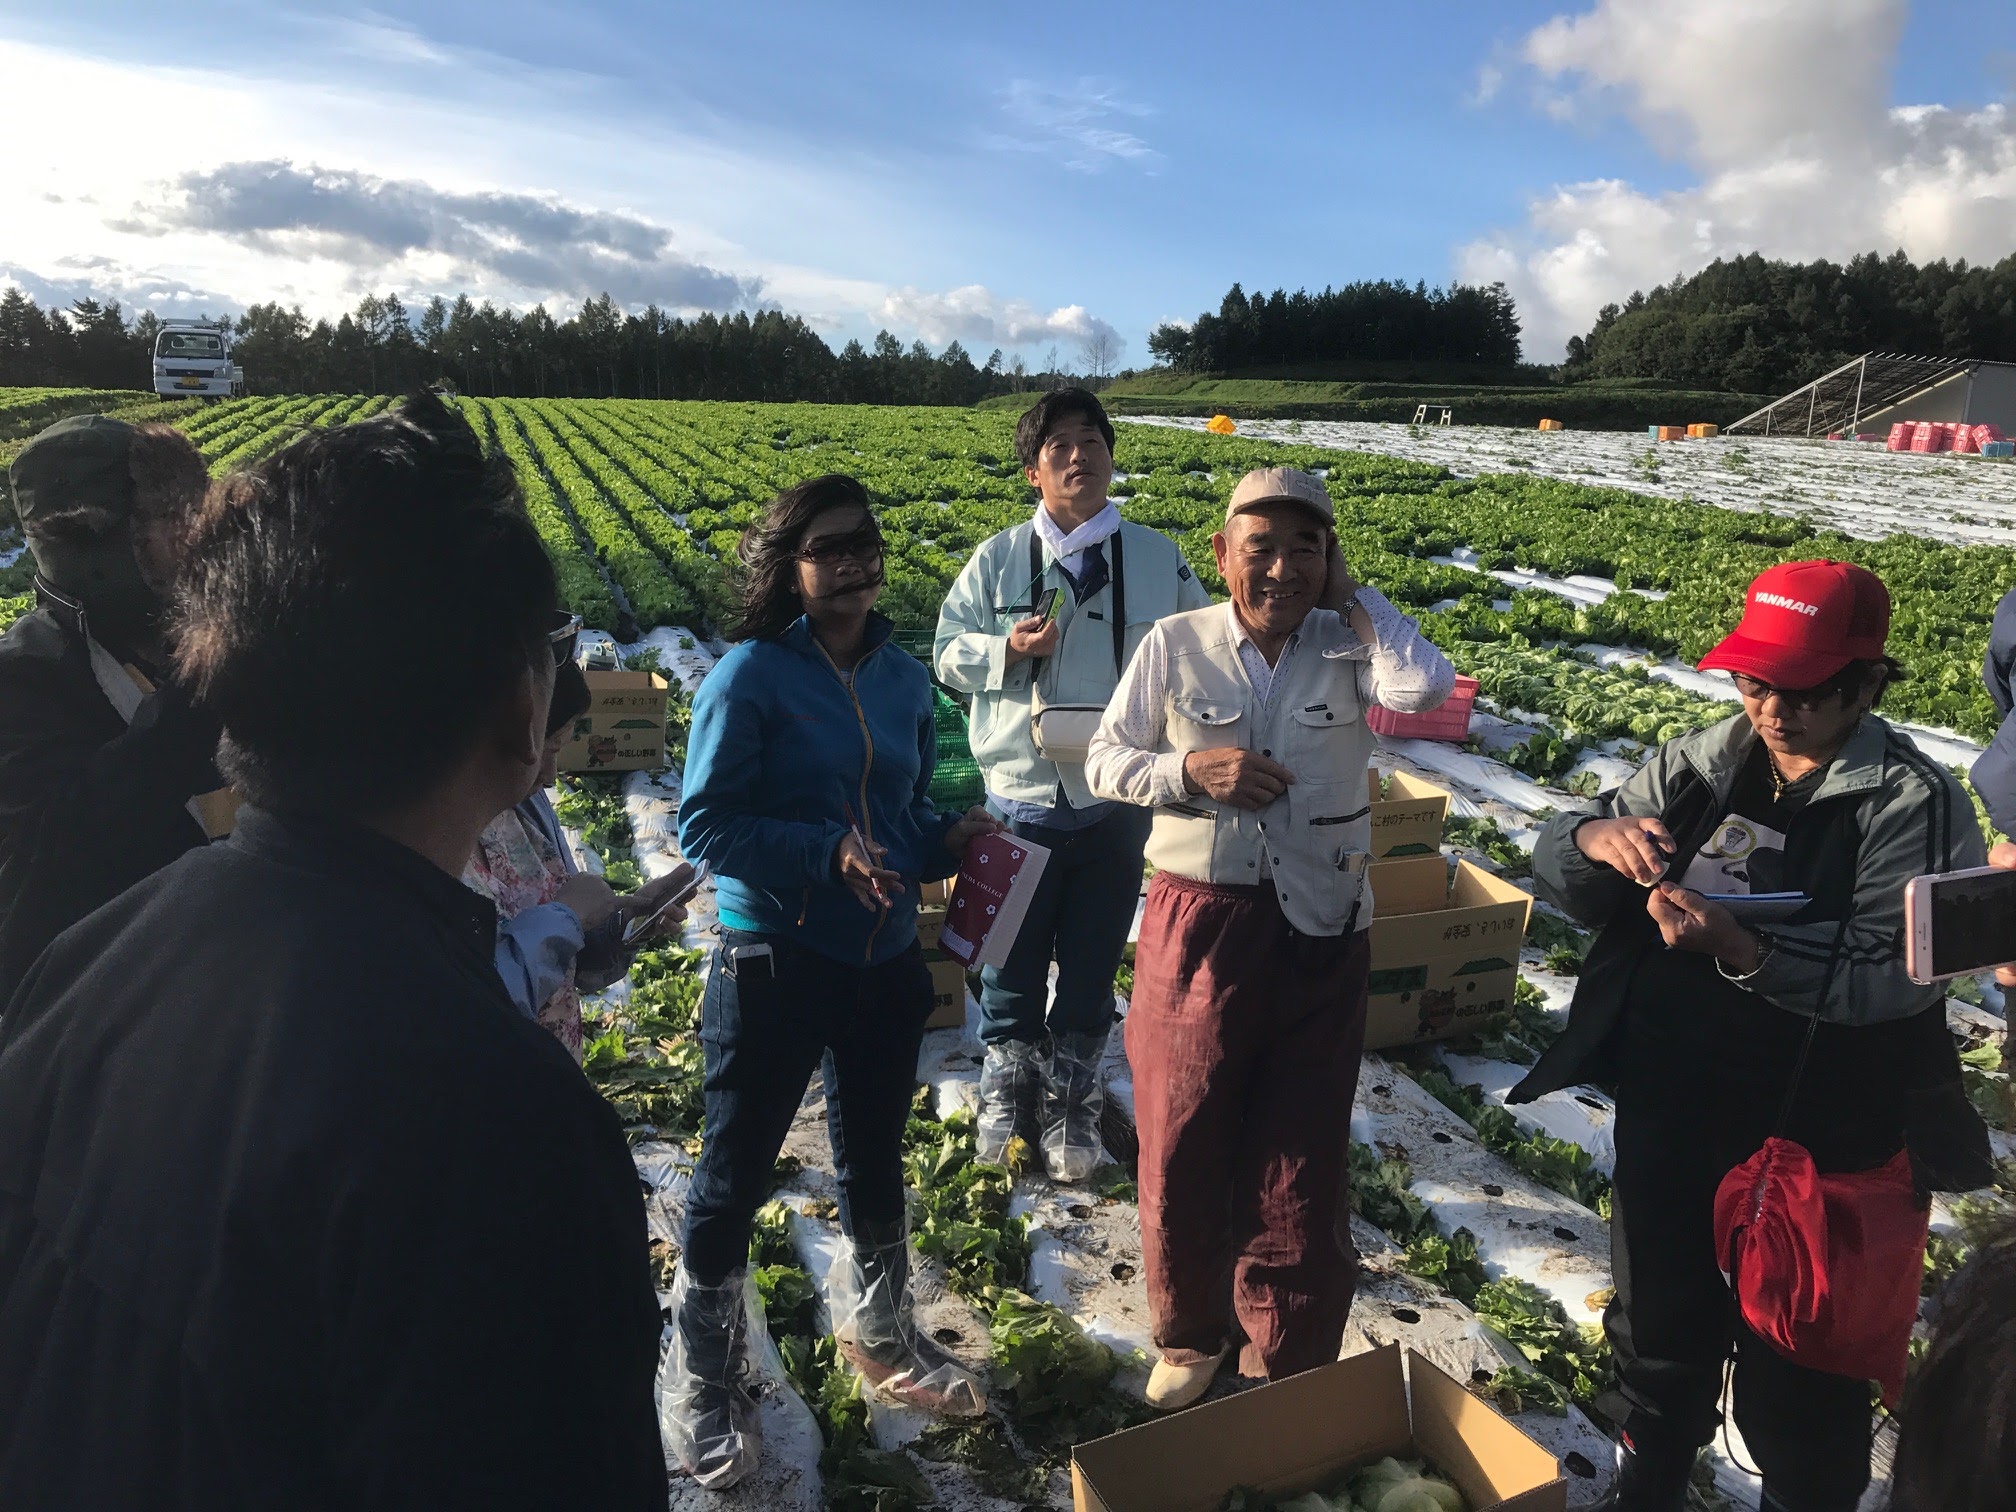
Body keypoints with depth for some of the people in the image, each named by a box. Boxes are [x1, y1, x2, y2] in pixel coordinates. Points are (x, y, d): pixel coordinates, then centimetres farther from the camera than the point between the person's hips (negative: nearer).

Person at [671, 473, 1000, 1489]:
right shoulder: (750, 675, -14)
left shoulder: (903, 679, 3)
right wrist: (829, 853, -26)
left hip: (886, 963, 6)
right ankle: (704, 1378, 34)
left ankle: (878, 1334, 48)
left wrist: (948, 840, -9)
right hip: (772, 964, -5)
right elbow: (703, 823, -16)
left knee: (875, 1157, 23)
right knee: (736, 1175, 10)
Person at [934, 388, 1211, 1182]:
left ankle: (1072, 1095, 32)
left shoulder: (1160, 559, 0)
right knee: (1012, 955, 13)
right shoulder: (997, 560, -1)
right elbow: (949, 653, 2)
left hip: (1117, 800, 1)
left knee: (1093, 960, 13)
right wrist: (1008, 649, -17)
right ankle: (1007, 1083, 35)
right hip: (1021, 797, 0)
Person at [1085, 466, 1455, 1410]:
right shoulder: (1175, 645, -1)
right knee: (1182, 1147, 12)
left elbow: (1427, 687, -22)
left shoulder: (1348, 646, -2)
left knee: (1298, 1159, 11)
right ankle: (1190, 1338, 38)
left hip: (1318, 934, 0)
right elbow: (1105, 760, 3)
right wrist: (1192, 770, -15)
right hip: (1197, 924, 0)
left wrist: (1348, 592, -10)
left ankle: (1291, 1374, 32)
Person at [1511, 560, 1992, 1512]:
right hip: (1665, 1113, 5)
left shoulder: (1913, 804, -13)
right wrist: (1593, 839, -20)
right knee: (1658, 1326, 24)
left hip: (1816, 1142, -4)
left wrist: (1742, 952, -34)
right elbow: (1556, 879, 1)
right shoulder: (1699, 764, -1)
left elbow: (1892, 983, -23)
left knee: (1796, 1368, 16)